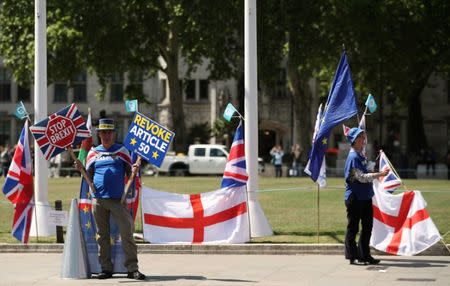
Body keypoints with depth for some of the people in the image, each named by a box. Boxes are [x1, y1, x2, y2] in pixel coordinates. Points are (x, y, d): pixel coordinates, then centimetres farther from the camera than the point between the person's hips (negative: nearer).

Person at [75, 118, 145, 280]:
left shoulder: (122, 150, 9)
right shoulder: (93, 153, 12)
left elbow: (129, 173, 10)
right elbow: (89, 177, 11)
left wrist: (134, 170, -12)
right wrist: (81, 168, -8)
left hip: (118, 199, -2)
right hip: (99, 200, 2)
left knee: (127, 233, -9)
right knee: (102, 235, 5)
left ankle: (132, 268, -9)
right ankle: (106, 268, 12)